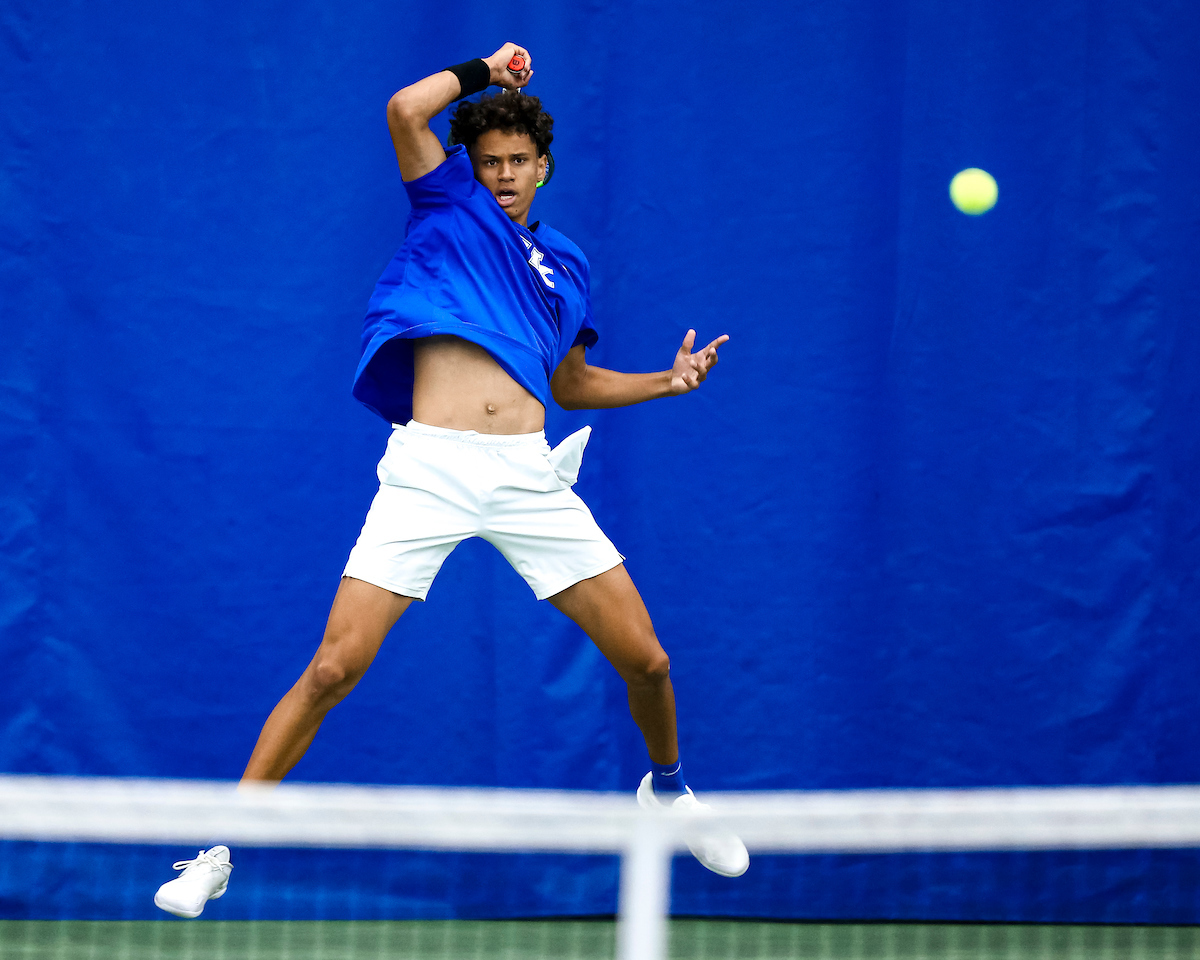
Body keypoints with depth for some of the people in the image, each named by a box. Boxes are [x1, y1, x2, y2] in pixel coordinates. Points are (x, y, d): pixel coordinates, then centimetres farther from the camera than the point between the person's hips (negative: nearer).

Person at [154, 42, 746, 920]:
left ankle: (668, 787, 35)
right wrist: (485, 71, 11)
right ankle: (218, 851, -2)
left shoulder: (565, 263, 22)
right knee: (333, 669, -11)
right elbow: (405, 111, -4)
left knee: (644, 659, 2)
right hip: (428, 470, -4)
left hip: (529, 475, 4)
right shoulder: (451, 205, 12)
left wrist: (667, 382, 19)